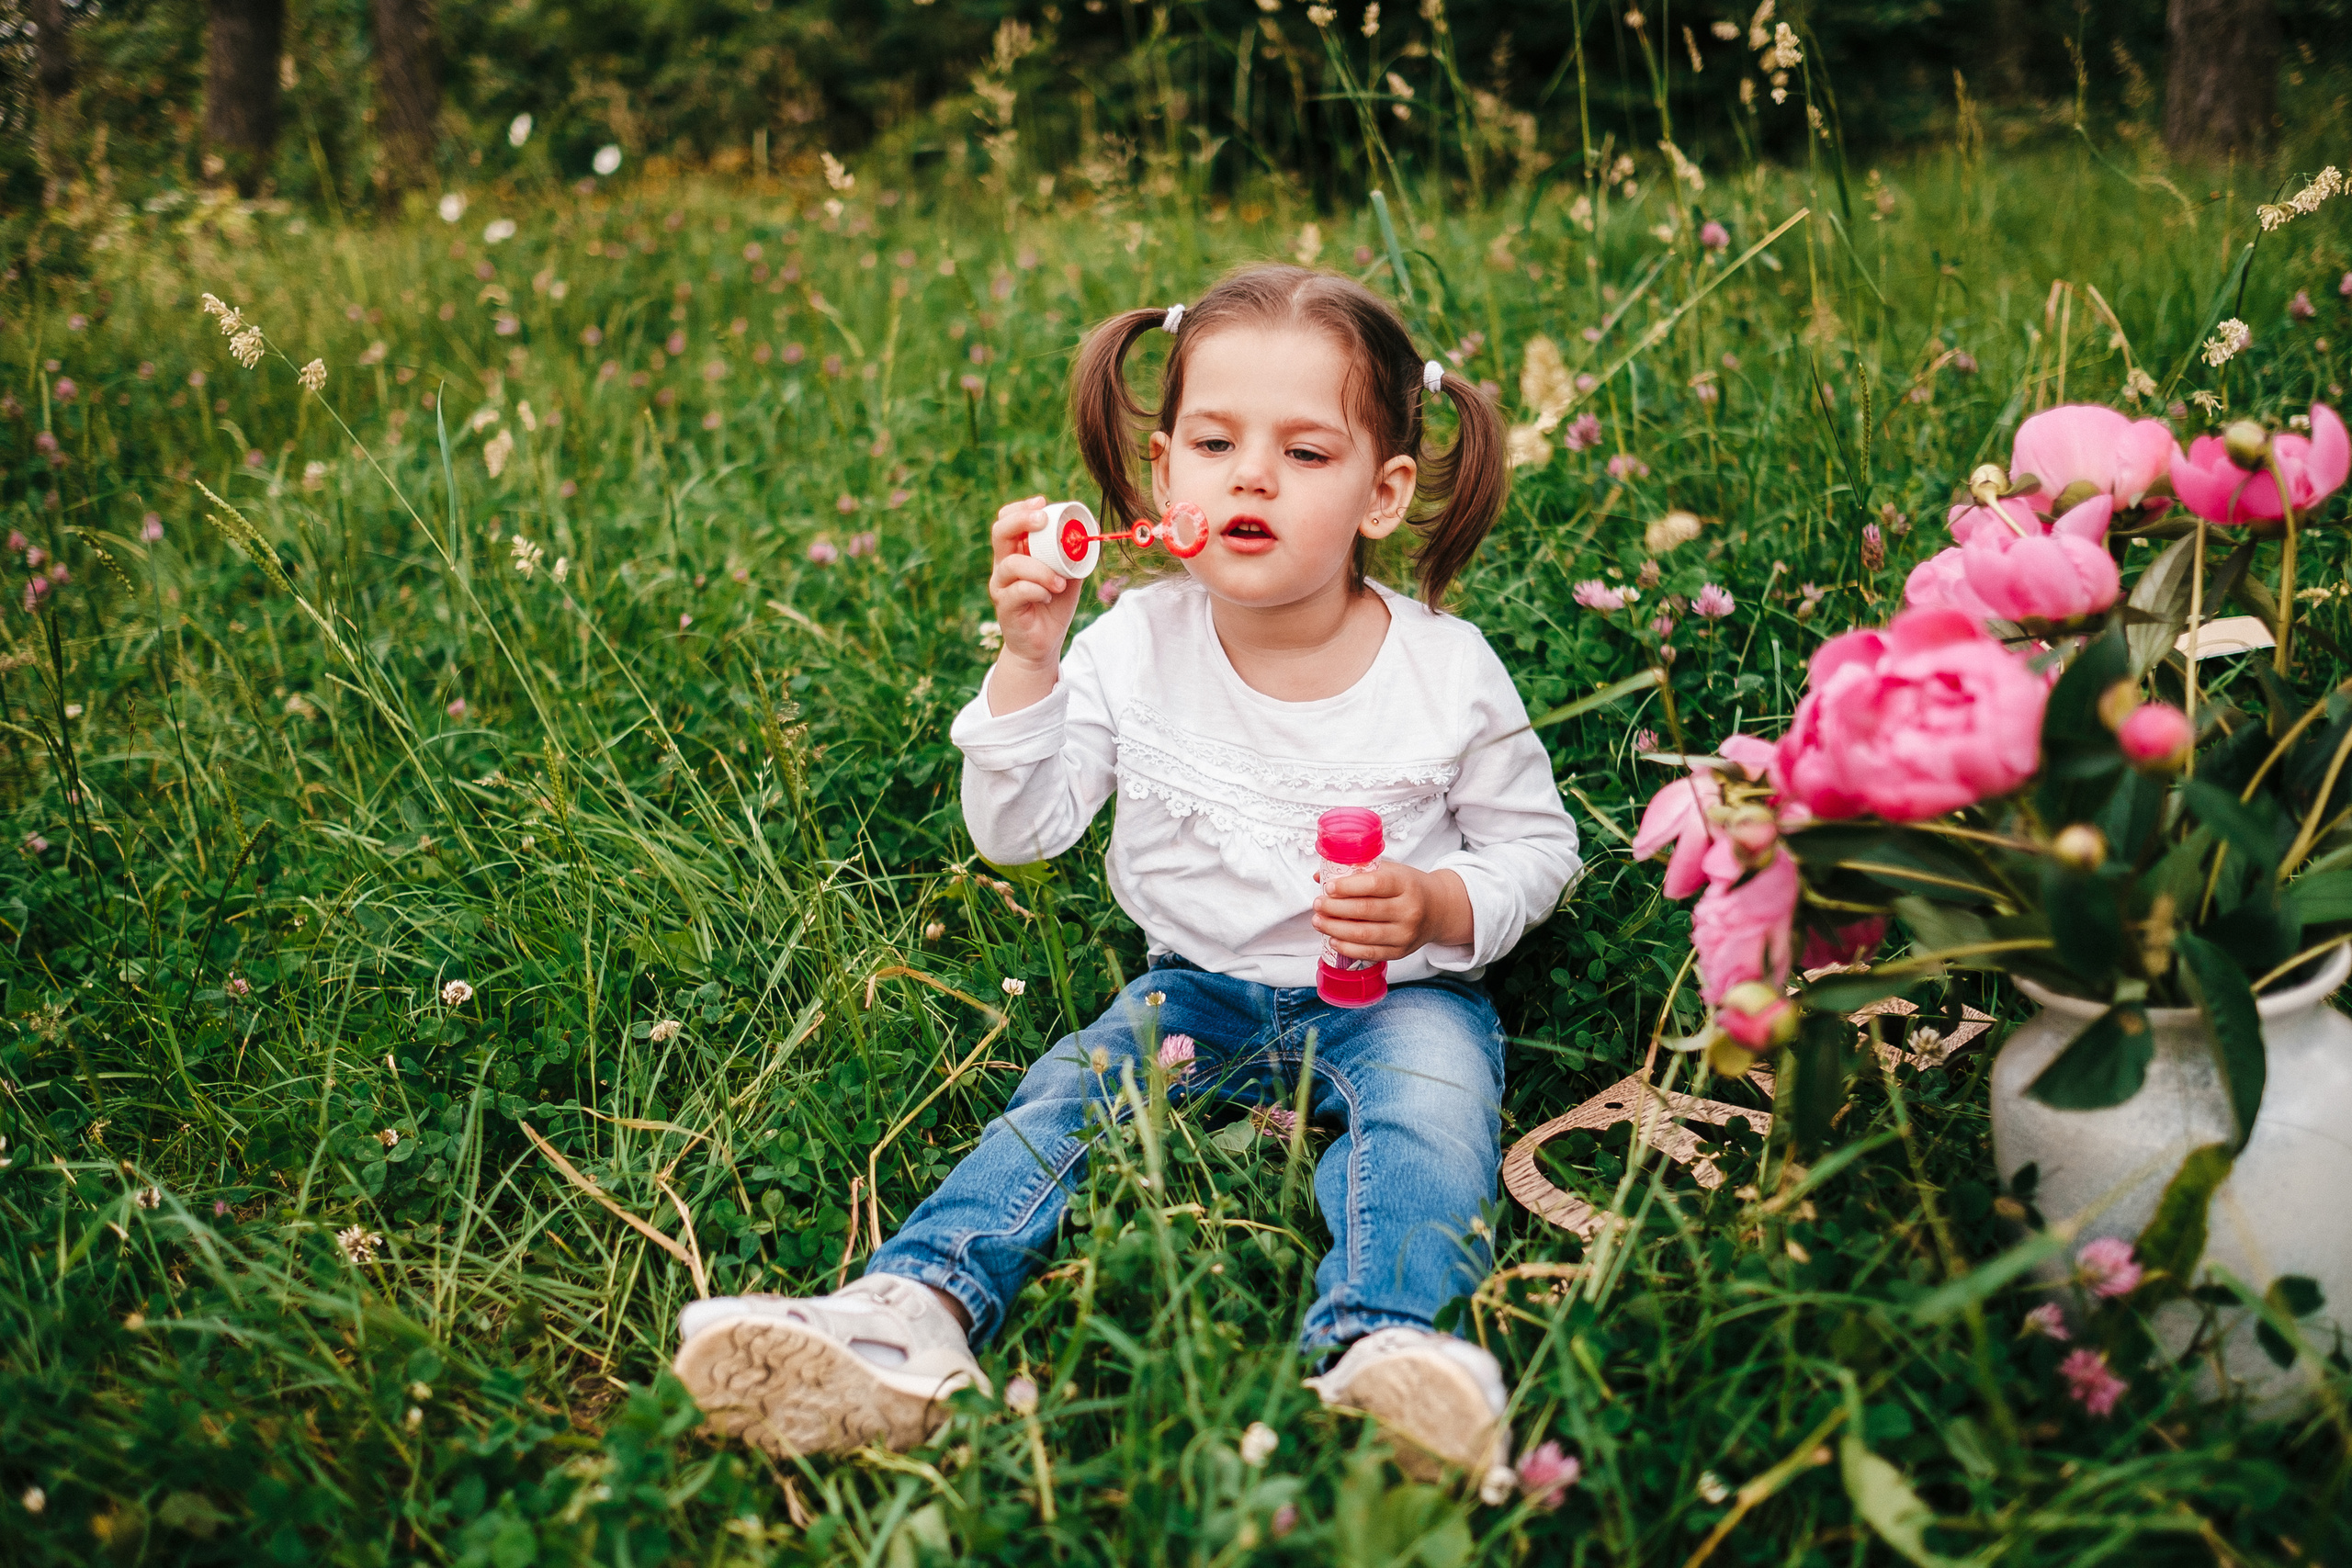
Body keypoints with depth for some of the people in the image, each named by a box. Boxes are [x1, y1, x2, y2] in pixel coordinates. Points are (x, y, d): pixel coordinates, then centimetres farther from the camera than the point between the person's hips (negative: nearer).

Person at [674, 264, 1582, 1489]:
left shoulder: (1447, 671, -9)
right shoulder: (1137, 648, -6)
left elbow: (1535, 846, 2)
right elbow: (1019, 831, -9)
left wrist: (1442, 907, -19)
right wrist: (1028, 662, -22)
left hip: (1394, 992, -2)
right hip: (1200, 988, 2)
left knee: (1433, 1096, -32)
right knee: (1065, 1088, -20)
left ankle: (1380, 1339, -53)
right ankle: (915, 1311, -36)